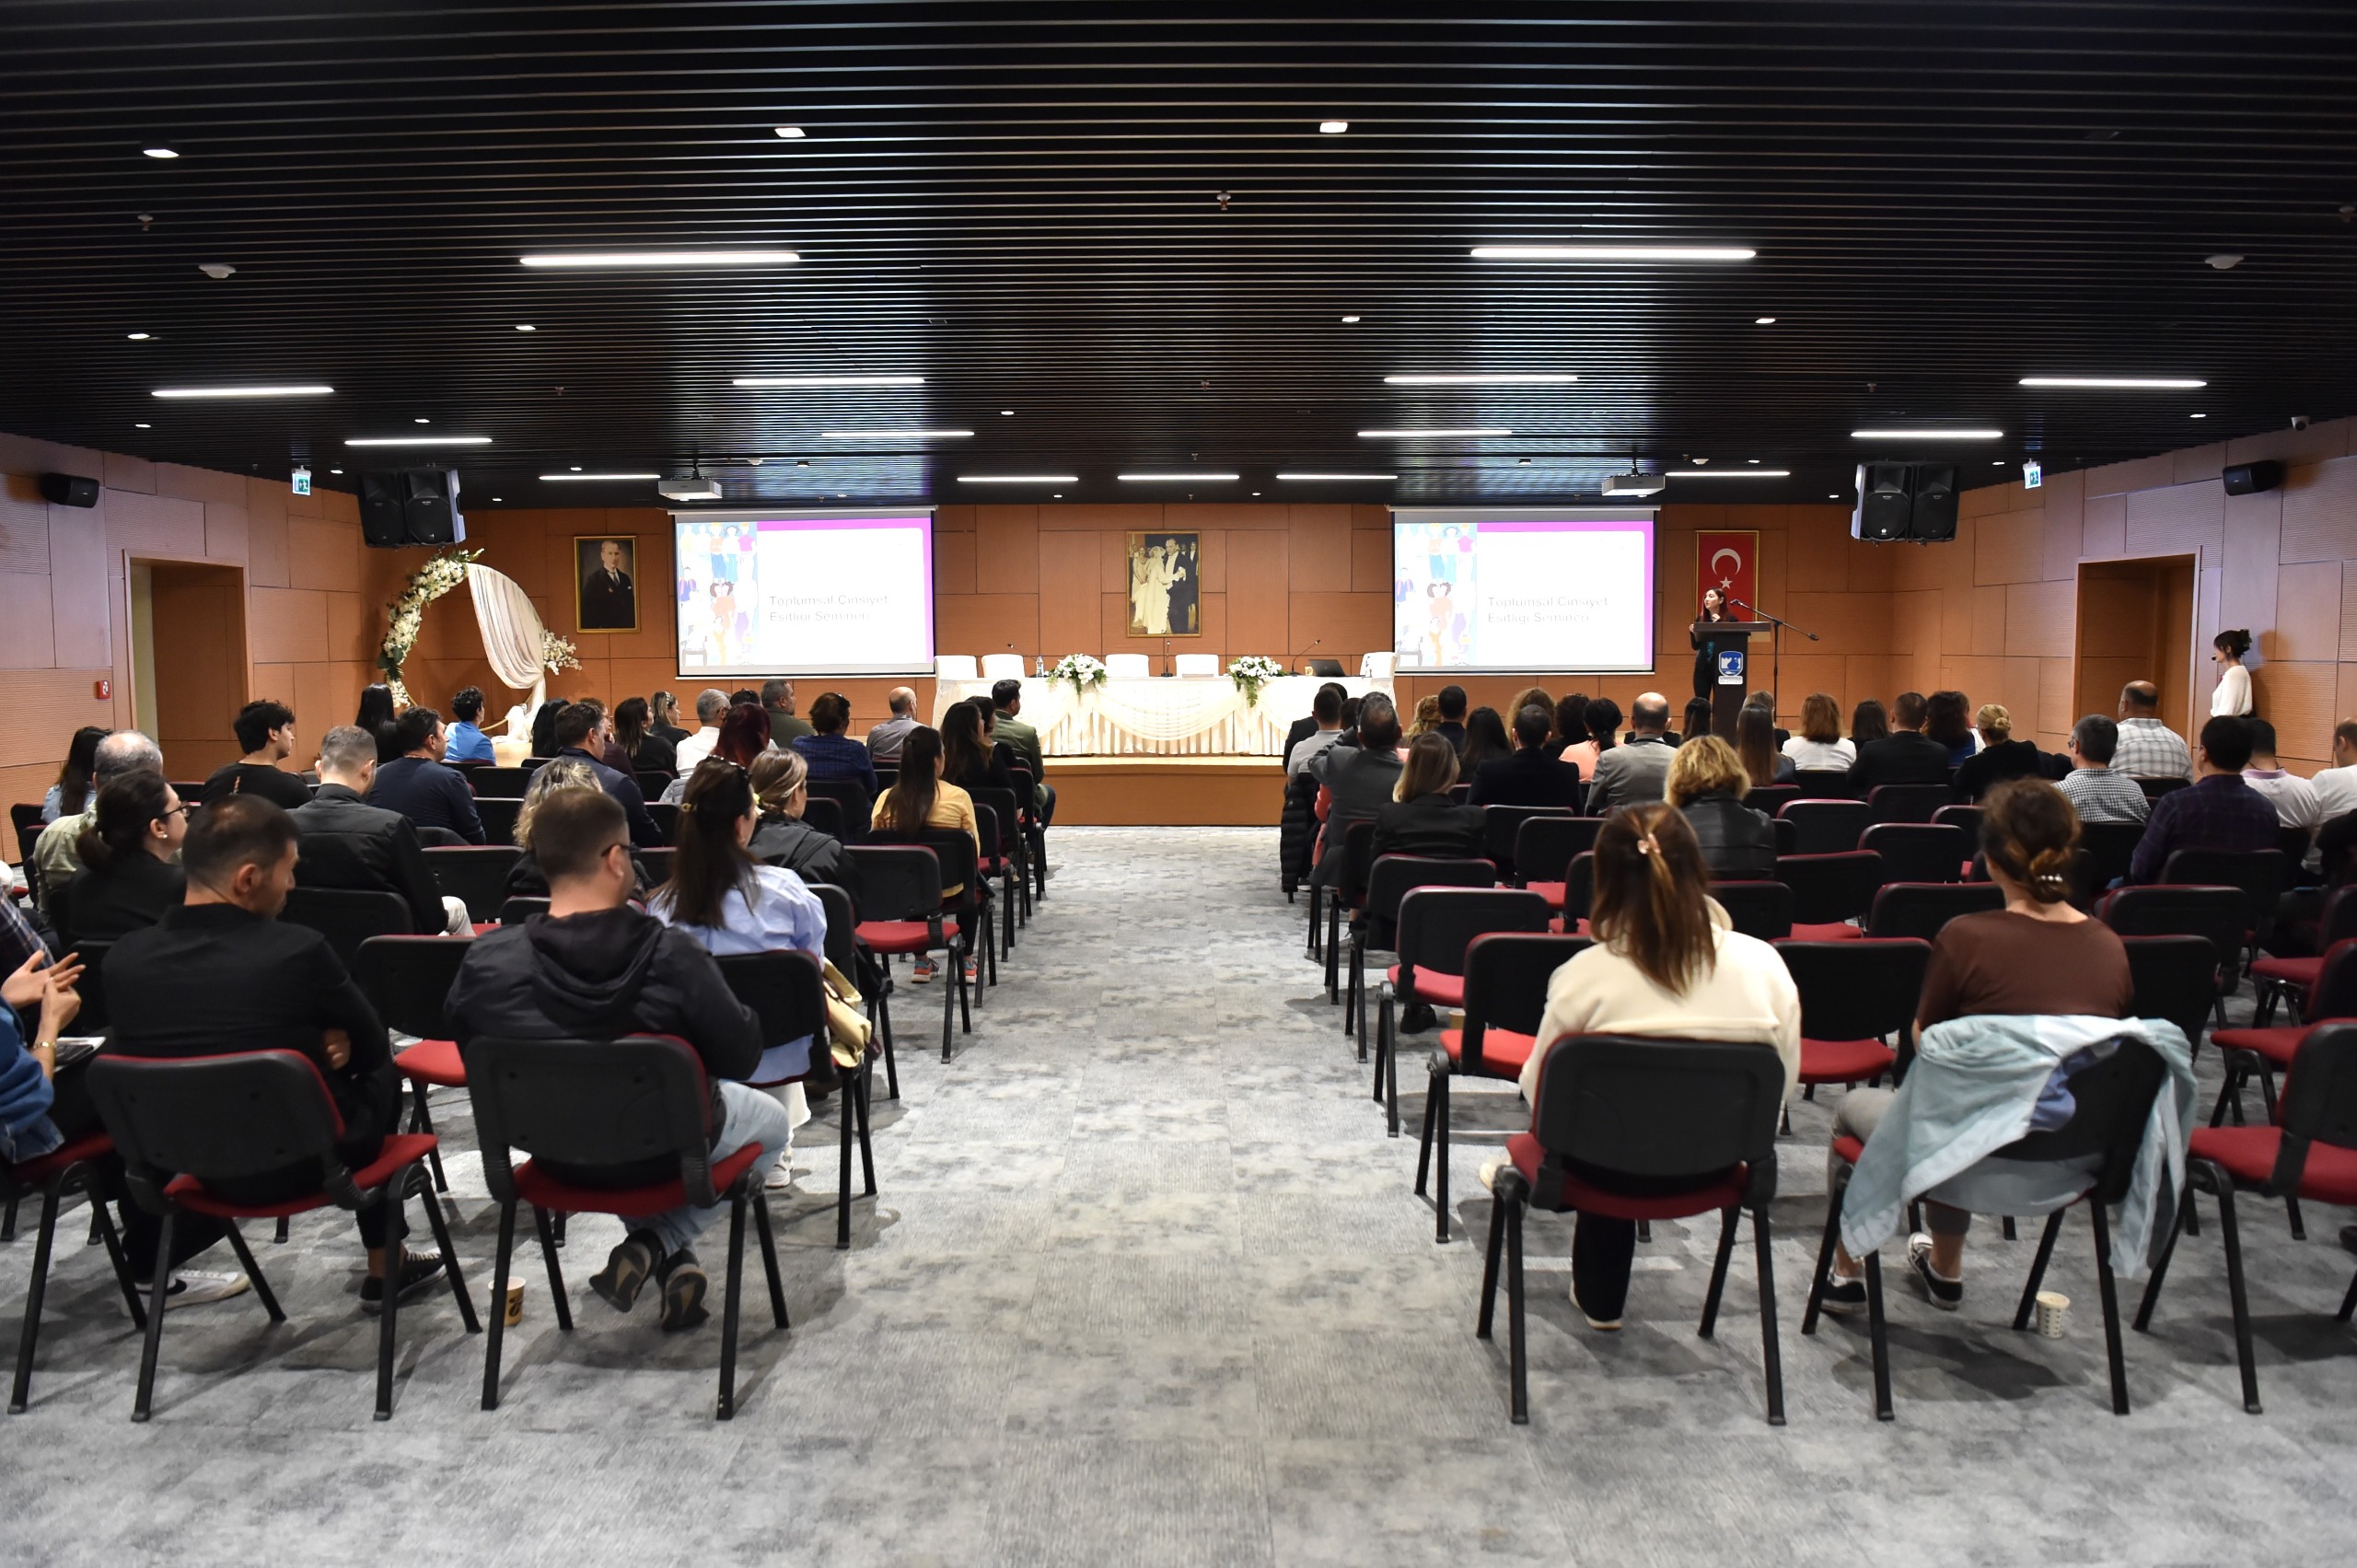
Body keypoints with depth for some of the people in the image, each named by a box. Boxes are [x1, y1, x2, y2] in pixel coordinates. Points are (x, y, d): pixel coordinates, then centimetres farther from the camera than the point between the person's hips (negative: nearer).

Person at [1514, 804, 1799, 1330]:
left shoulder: (1585, 976, -22)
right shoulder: (1764, 964, -14)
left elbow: (1538, 1088, -7)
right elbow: (1782, 1086, -1)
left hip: (1611, 1167, -3)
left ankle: (1599, 1299, 45)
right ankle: (1600, 1297, 48)